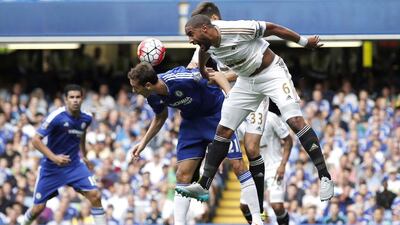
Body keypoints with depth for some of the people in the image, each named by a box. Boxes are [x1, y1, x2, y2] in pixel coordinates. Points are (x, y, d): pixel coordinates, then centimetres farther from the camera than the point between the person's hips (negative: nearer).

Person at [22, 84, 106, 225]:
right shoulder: (57, 117, -21)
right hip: (51, 166, -3)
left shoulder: (86, 119, -4)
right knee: (38, 207, 3)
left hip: (74, 164, 3)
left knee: (95, 196, -16)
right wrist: (54, 157, -30)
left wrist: (84, 156, 23)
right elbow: (35, 140, -20)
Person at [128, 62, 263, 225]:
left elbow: (215, 75, -19)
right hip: (192, 122, 6)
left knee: (237, 165, -12)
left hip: (216, 112, -6)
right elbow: (161, 117, 12)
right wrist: (143, 143, 9)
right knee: (183, 174, -5)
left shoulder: (177, 79, -32)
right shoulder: (153, 97, -11)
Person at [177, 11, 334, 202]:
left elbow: (271, 28, -18)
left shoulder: (235, 30, -28)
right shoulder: (207, 45, -8)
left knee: (294, 120, -21)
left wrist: (305, 42, -10)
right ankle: (203, 185, 8)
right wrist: (202, 72, 37)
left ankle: (325, 177, -18)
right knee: (223, 129, 3)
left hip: (272, 73, -7)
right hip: (247, 81, 7)